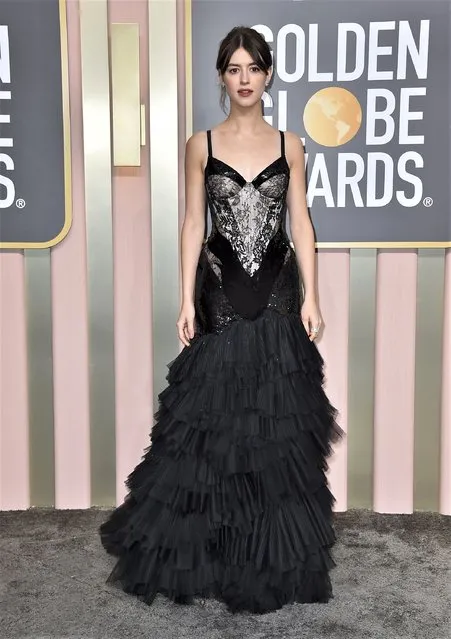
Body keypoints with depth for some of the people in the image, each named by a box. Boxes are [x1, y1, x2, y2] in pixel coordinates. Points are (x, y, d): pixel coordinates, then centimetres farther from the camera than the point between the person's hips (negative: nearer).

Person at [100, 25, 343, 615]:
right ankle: (207, 546, 21)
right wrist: (187, 299, -3)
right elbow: (192, 223, 3)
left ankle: (276, 552, 22)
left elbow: (301, 223, 5)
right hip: (221, 292, -1)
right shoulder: (201, 145, 4)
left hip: (277, 291, 1)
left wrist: (310, 297, -1)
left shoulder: (289, 145, 6)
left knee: (279, 420, 6)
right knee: (213, 417, 3)